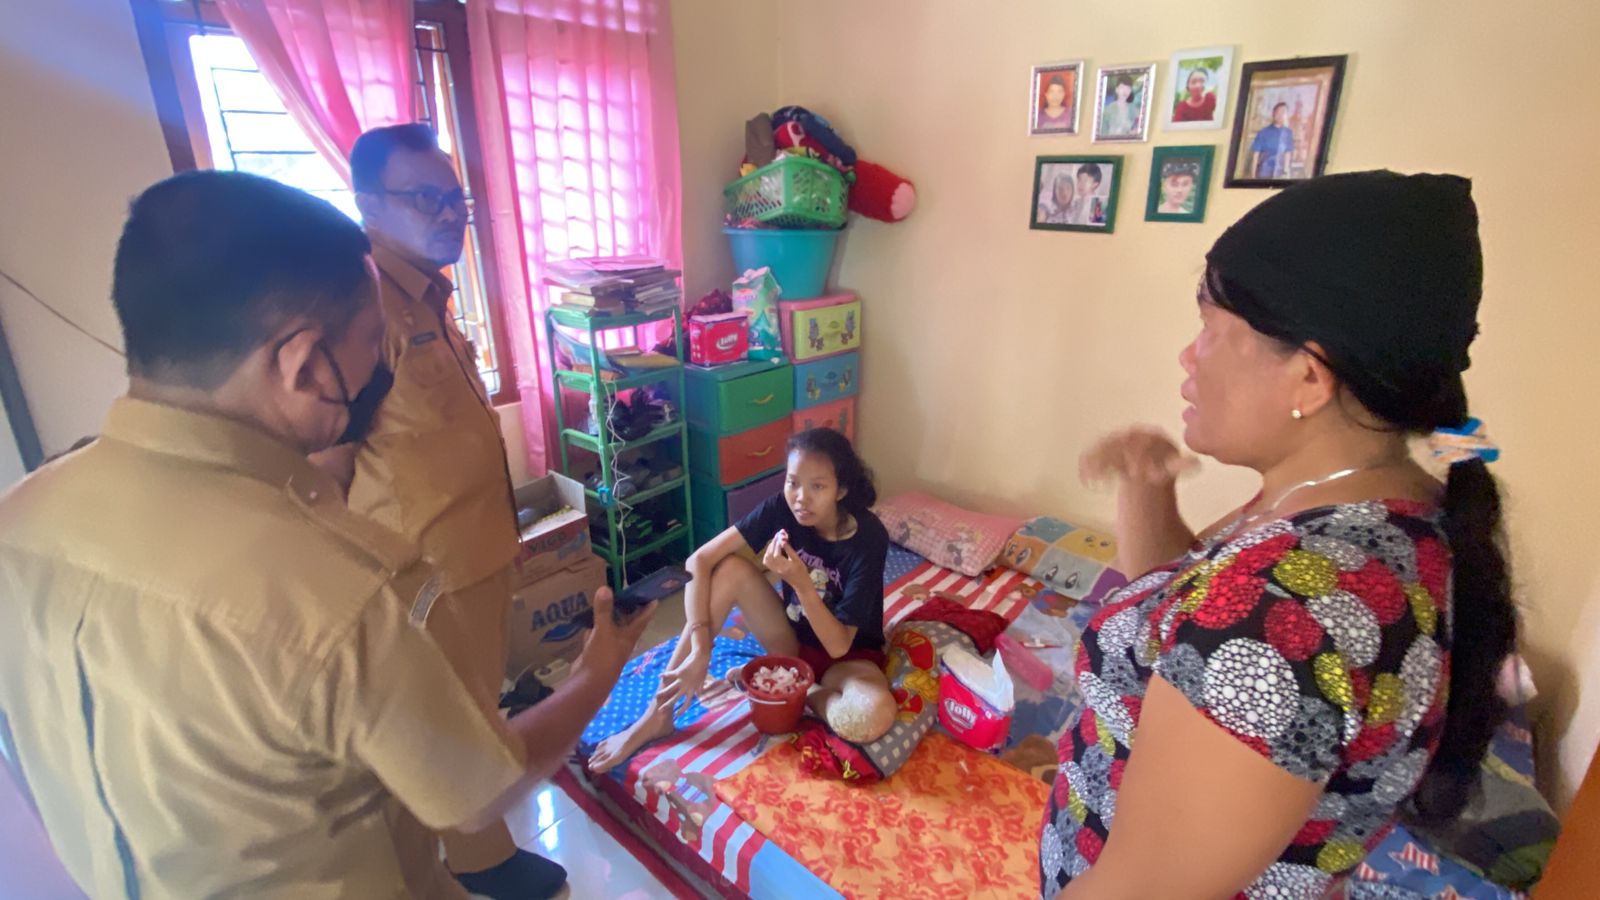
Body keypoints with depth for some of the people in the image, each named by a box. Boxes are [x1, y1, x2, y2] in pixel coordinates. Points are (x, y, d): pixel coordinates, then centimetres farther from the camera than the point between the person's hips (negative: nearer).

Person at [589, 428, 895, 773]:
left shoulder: (869, 537, -27)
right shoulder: (781, 509, -18)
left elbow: (838, 646, -27)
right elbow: (699, 561, -23)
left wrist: (801, 583, -40)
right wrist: (700, 649, -30)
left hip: (848, 656, -3)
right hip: (791, 638, 3)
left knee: (873, 717, -38)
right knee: (729, 568, -24)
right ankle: (657, 714, -17)